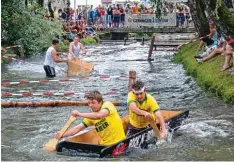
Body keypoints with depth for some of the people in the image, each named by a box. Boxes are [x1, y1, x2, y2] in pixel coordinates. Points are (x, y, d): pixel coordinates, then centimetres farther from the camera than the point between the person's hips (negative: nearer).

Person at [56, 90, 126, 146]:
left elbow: (99, 115, -30)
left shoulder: (108, 105, -10)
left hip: (118, 142, -7)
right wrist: (62, 135, -11)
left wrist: (80, 114, -29)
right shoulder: (91, 116, 9)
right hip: (104, 145, 7)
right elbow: (79, 128, 3)